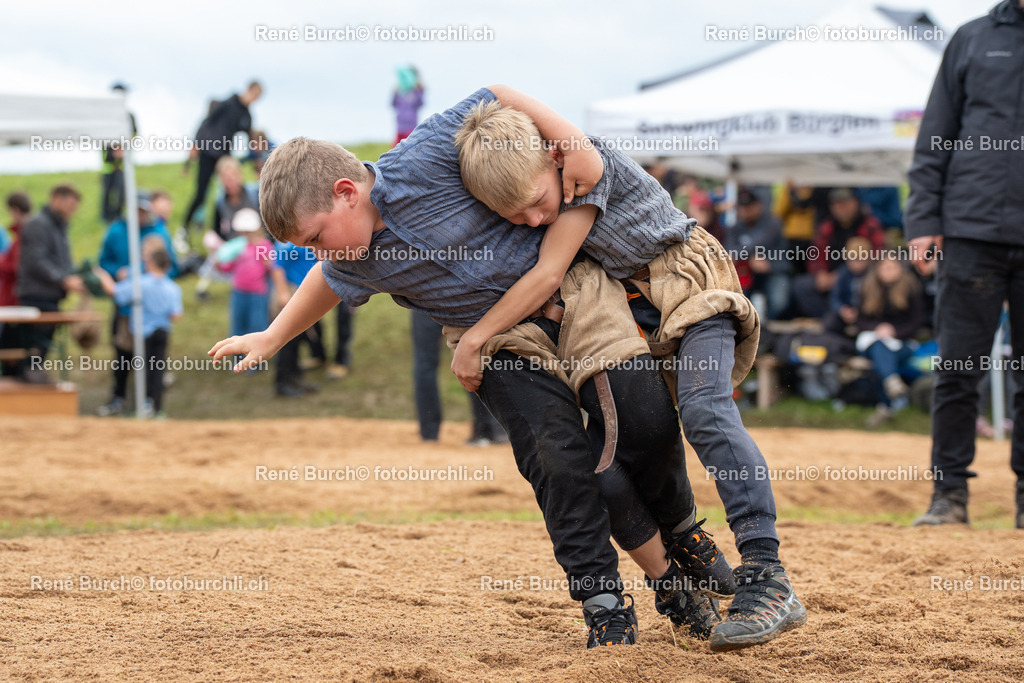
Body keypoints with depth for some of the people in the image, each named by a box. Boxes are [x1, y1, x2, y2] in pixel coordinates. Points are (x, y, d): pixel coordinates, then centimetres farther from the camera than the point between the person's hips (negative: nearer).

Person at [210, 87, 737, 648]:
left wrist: (571, 141, -18)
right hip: (497, 338, 3)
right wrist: (271, 338, 27)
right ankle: (603, 604, -8)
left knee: (645, 415, -16)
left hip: (561, 282, -3)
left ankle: (682, 531, 14)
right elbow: (326, 283, 17)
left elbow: (495, 97, -12)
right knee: (556, 454, -17)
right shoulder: (354, 265, -9)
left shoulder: (421, 161, -26)